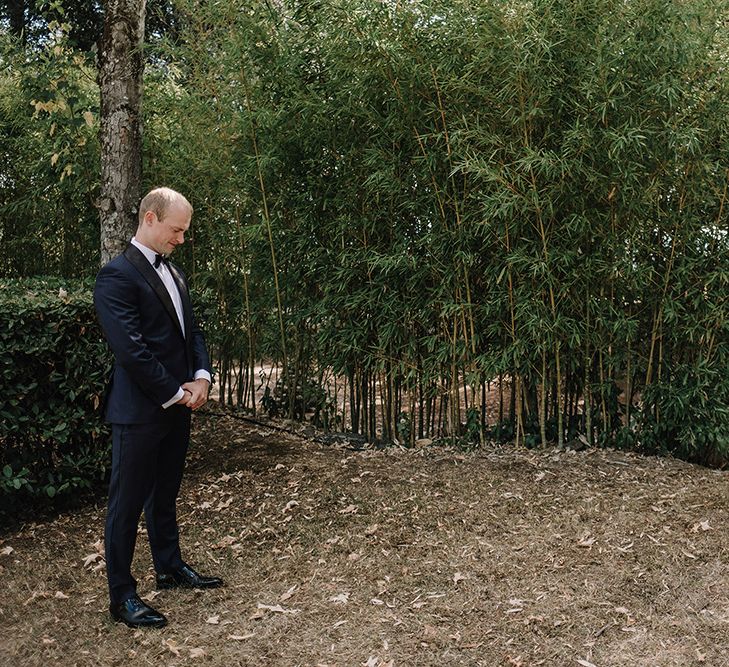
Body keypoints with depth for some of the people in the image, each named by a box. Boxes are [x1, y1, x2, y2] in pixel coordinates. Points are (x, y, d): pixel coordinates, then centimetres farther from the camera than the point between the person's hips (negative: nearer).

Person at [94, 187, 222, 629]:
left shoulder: (173, 272, 12)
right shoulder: (118, 275, -15)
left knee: (165, 494, 21)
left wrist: (202, 376, -1)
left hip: (177, 406, 8)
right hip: (140, 410, -8)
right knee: (128, 503, 3)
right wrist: (175, 392, -14)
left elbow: (192, 329, 16)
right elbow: (131, 349, -21)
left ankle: (171, 567, 36)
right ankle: (122, 596, 14)